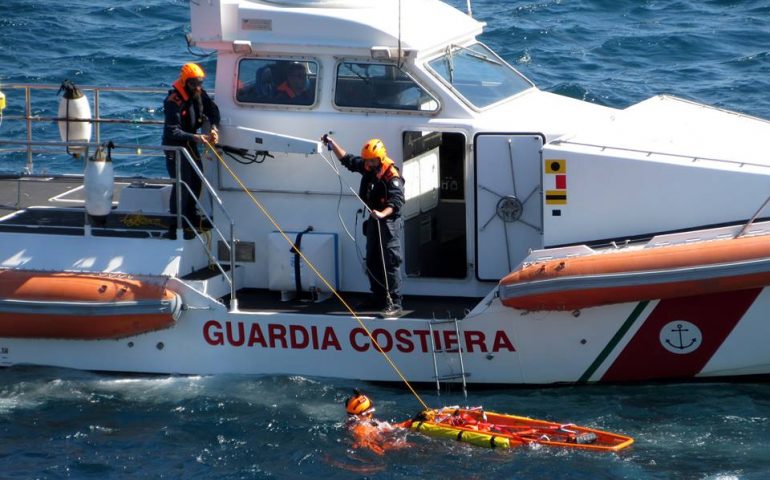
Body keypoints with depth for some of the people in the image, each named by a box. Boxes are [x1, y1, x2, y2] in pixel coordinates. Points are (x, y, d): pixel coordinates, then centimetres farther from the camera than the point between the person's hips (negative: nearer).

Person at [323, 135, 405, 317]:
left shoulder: (392, 176, -20)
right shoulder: (367, 168, 5)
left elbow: (396, 201, -30)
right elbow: (346, 159, 19)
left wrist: (382, 214, -44)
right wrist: (332, 144, 13)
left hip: (389, 222, -9)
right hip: (374, 220, 9)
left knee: (390, 263, -11)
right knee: (372, 262, 16)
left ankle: (395, 303, -12)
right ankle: (378, 298, 27)